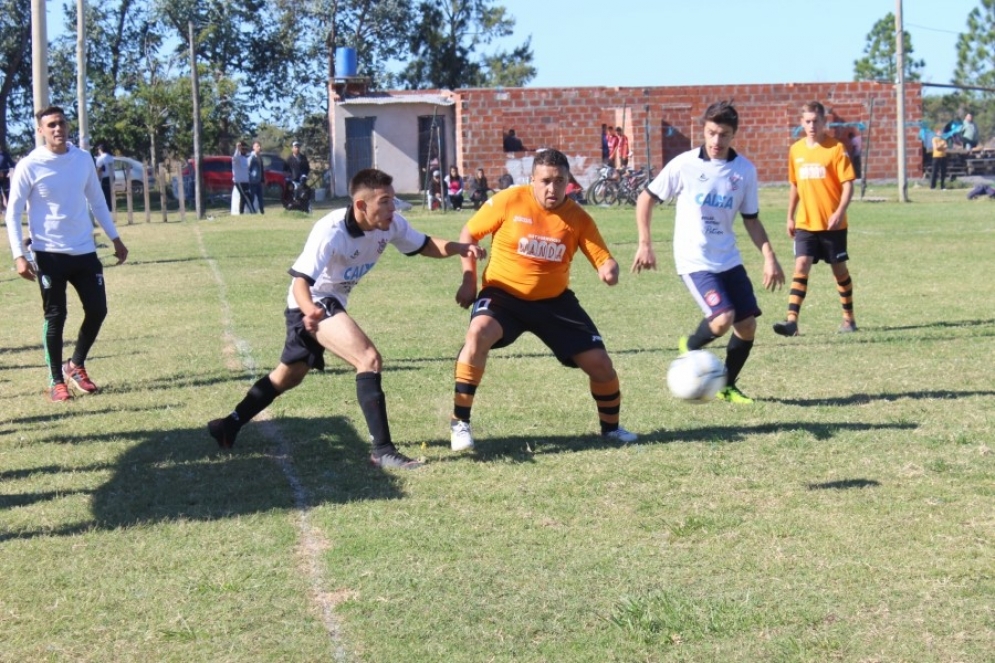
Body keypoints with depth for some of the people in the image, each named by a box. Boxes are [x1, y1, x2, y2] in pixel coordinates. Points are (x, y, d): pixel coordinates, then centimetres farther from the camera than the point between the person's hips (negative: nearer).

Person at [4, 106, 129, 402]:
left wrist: (115, 239, 15)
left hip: (84, 251, 4)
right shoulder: (29, 166, -9)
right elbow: (13, 213, -6)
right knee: (56, 316, 0)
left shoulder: (84, 159, 4)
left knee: (97, 310, 5)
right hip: (49, 254, -4)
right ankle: (56, 380, 13)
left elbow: (97, 201, 15)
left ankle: (76, 365, 26)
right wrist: (19, 255, -15)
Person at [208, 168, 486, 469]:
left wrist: (459, 248, -16)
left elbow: (424, 245, 3)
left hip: (333, 303, 9)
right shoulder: (331, 232, -32)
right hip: (312, 304, -9)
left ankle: (230, 425, 42)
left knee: (289, 375, 25)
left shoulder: (392, 224, -13)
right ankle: (382, 450, -23)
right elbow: (300, 281, -34)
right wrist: (310, 310, -54)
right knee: (369, 359, -25)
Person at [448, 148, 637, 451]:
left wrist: (609, 270, -31)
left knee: (600, 363, -1)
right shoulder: (509, 201, -12)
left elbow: (604, 259, -6)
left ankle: (611, 428, 29)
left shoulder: (578, 218, -7)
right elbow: (468, 233, 0)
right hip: (504, 293, -3)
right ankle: (460, 423, -23)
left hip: (554, 300, 3)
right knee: (479, 333, -35)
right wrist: (469, 279, -7)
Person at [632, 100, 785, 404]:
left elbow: (751, 219, 10)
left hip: (729, 259, 5)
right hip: (695, 261, -5)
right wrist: (645, 245, -5)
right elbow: (646, 199, -1)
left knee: (747, 326, 1)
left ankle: (727, 387, 23)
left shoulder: (745, 170, 0)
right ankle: (690, 347, 12)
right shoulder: (684, 165, -10)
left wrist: (769, 256, -1)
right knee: (723, 319, -21)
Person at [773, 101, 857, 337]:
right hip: (805, 223, 3)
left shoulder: (836, 148, -7)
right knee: (801, 266, -10)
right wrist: (790, 217, 15)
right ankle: (792, 320, -16)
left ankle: (849, 318, 24)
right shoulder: (796, 150, 7)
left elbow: (848, 184, -10)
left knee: (839, 269, 9)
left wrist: (839, 213, -21)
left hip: (832, 224, -3)